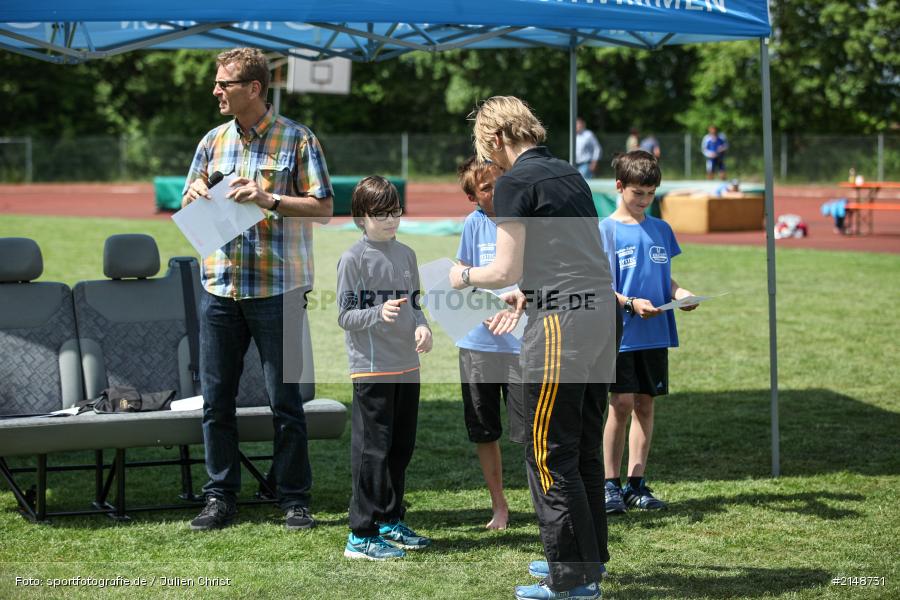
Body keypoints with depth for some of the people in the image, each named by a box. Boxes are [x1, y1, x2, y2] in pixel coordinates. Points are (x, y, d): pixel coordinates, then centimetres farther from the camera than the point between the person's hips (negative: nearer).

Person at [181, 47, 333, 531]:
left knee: (284, 399, 1)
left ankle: (294, 500, 10)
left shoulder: (297, 140, -1)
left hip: (278, 289, -4)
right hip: (220, 287, 5)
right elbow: (187, 212, 19)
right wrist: (194, 197, -4)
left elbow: (323, 208, -5)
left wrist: (269, 199, -17)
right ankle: (220, 497, 16)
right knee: (216, 398, 6)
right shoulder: (213, 141, 12)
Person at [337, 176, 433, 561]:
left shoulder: (406, 255, 11)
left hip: (407, 366, 7)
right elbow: (345, 317, -11)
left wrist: (421, 326, -4)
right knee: (372, 450, -6)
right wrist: (379, 314, -28)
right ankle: (361, 536, -1)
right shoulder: (353, 259, -8)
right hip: (372, 369, -7)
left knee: (401, 448, 14)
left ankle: (391, 521, 28)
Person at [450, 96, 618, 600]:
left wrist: (465, 277, 9)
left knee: (550, 454, -2)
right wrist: (526, 295, 30)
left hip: (562, 322, -9)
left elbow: (506, 270, -10)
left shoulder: (515, 183, -8)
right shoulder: (569, 174, 18)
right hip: (602, 309, 9)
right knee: (585, 448, 18)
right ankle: (590, 556, 28)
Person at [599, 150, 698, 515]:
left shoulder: (661, 230, 11)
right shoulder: (606, 231, -4)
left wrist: (680, 293, -4)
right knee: (622, 403, -9)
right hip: (620, 333, -5)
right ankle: (611, 484, 1)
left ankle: (636, 484, 14)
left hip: (656, 334, 5)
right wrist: (630, 303, -23)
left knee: (645, 404, 7)